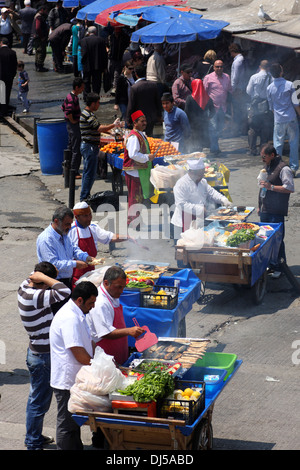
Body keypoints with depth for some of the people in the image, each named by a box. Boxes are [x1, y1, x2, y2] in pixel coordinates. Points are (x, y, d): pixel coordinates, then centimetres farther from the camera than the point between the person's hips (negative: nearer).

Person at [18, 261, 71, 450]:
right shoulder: (34, 297, -31)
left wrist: (38, 275, -2)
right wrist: (45, 278, -28)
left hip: (37, 352, 10)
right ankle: (33, 444, 17)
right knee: (40, 401, 4)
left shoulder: (25, 288, -3)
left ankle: (35, 437, 39)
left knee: (37, 398, 23)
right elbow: (65, 292, -39)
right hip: (43, 357, -10)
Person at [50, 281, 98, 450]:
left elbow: (89, 341, 19)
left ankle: (77, 448, 32)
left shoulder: (78, 315, 10)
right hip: (67, 380, -11)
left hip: (75, 378, 11)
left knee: (75, 421, 21)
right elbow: (79, 355, -26)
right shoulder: (69, 319, -24)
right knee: (67, 423, 1)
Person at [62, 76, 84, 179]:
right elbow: (68, 112, -32)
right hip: (74, 126, -10)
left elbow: (63, 107, 24)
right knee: (76, 150, -5)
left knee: (70, 148, 16)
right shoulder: (73, 98, -20)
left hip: (70, 125, 10)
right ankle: (74, 172, -2)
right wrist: (72, 121, -18)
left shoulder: (69, 96, 10)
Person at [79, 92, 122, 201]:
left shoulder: (88, 113, 14)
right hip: (90, 147, -11)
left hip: (87, 146, 11)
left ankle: (85, 196, 24)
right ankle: (84, 198, -1)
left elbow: (98, 127, 21)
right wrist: (114, 125, -14)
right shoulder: (88, 115, -20)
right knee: (90, 173, -5)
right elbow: (100, 129, -25)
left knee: (87, 172, 17)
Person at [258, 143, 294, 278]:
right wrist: (260, 206, 24)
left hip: (276, 212, -8)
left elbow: (290, 188, -19)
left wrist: (271, 187, -23)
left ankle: (279, 267, 1)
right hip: (265, 211, 8)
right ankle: (269, 264, 22)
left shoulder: (283, 168, -12)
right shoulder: (267, 167, 16)